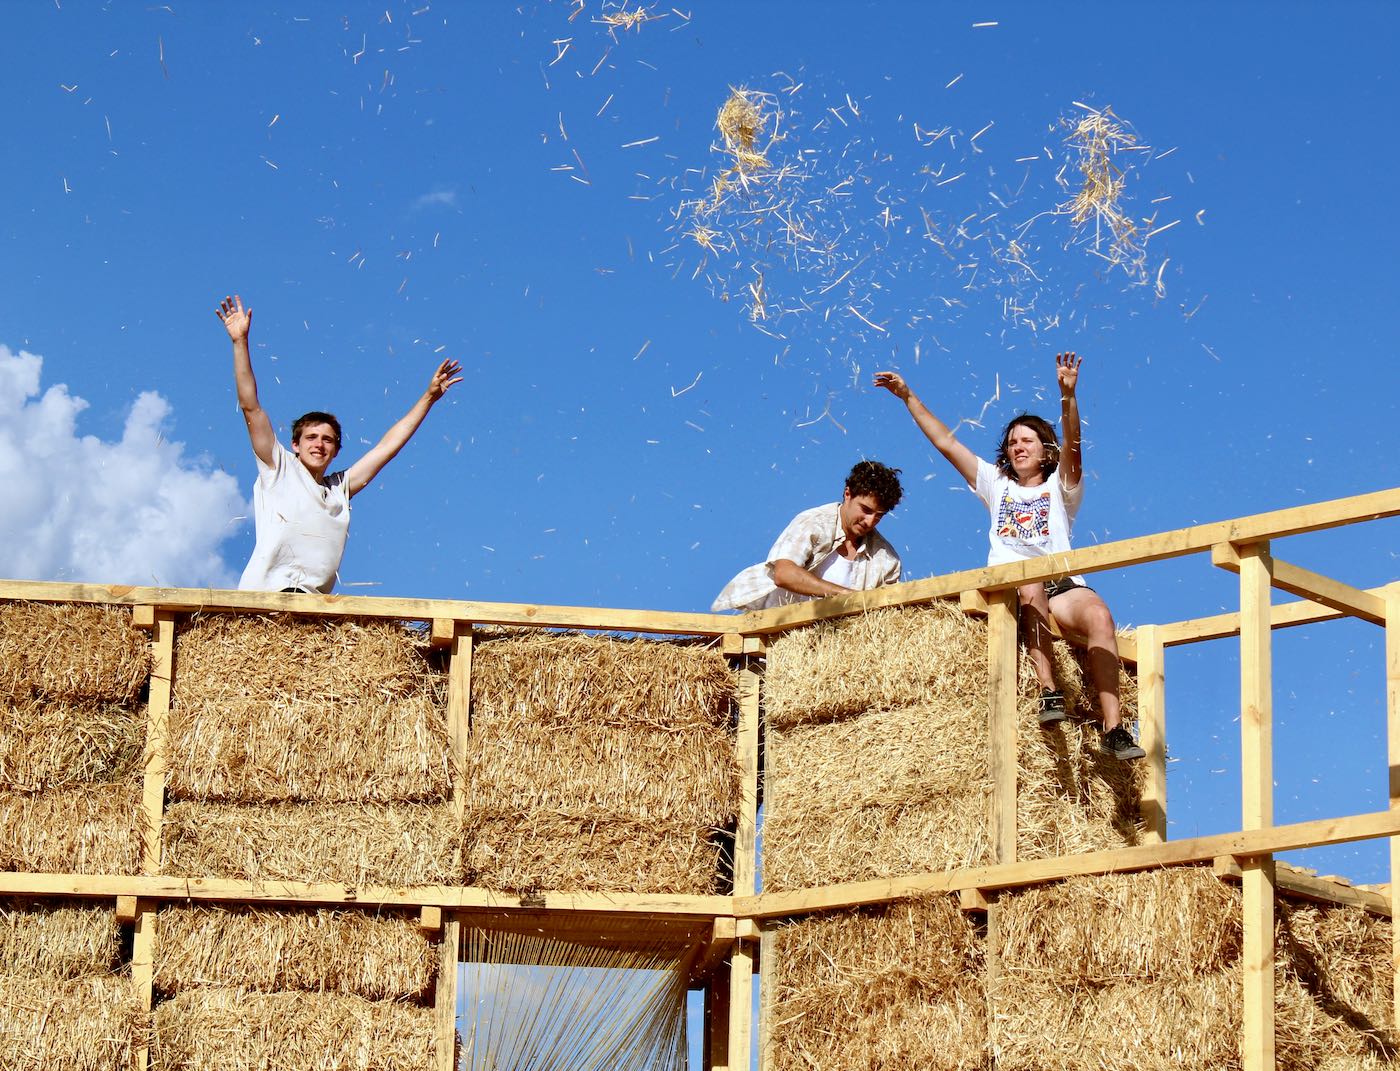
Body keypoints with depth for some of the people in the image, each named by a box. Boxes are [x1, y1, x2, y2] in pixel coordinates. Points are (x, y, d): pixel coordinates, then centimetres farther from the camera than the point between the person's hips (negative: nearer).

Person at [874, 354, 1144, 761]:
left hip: (1061, 584, 0)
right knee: (1031, 587, -37)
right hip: (1005, 585, 0)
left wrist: (1068, 397, -21)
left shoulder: (1060, 487, 18)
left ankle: (1113, 728, -42)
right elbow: (946, 443, 24)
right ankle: (1048, 691, -46)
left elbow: (1072, 447, -2)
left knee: (1099, 616, -32)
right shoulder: (997, 485, 27)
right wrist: (909, 398, 18)